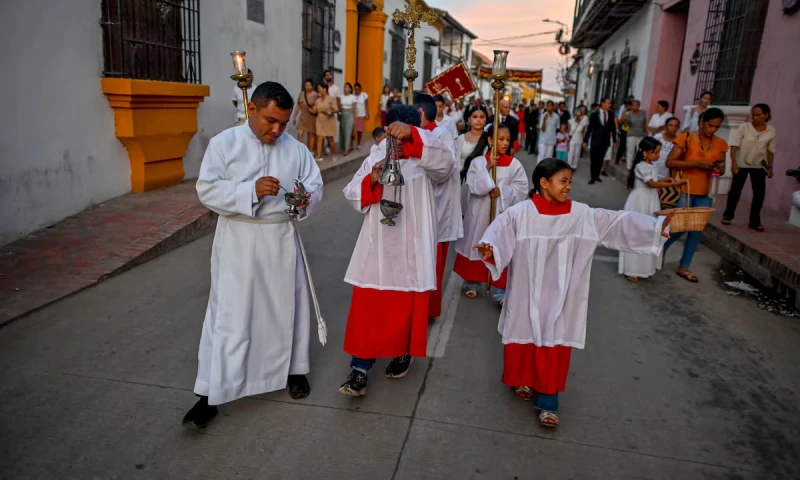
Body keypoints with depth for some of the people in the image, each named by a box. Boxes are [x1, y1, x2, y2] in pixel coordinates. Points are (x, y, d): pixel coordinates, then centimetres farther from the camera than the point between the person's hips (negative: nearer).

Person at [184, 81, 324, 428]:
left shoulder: (296, 149, 3)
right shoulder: (224, 143, -5)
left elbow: (315, 185, 5)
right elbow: (207, 190, -11)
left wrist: (307, 197, -19)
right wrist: (251, 190, -25)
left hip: (282, 239, 3)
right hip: (238, 242, -3)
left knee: (287, 307, 14)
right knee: (229, 314, 0)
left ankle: (293, 368, 36)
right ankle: (211, 393, 10)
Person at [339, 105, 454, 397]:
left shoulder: (425, 164, -1)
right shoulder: (373, 160, 8)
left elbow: (445, 161, -24)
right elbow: (351, 193, 4)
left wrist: (411, 133, -36)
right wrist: (372, 180, -17)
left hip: (411, 250, -2)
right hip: (376, 249, 2)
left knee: (407, 308, 11)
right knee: (366, 309, 1)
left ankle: (404, 354, 36)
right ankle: (359, 369, 8)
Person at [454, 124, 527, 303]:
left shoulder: (514, 164, -1)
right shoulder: (478, 162, -3)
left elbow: (521, 188, -5)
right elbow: (474, 187, -13)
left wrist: (502, 191, -17)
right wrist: (488, 168, -19)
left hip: (503, 213, 0)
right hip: (479, 212, 1)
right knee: (476, 247, 12)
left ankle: (502, 290, 10)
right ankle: (472, 283, 30)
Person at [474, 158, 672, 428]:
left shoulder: (583, 215, -2)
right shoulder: (520, 213, -11)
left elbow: (620, 222, -4)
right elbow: (499, 231, -19)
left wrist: (657, 226, -11)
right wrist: (489, 247, -41)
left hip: (559, 296, 2)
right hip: (527, 293, -1)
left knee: (554, 347, 5)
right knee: (525, 338, 14)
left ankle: (547, 402, 18)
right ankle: (523, 380, 40)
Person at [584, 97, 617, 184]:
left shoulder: (611, 115, 4)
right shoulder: (595, 114, -1)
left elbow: (613, 128, 9)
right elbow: (589, 128, 0)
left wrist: (614, 140, 6)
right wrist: (586, 141, -2)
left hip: (605, 140, 2)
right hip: (595, 140, -2)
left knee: (600, 159, 6)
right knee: (594, 159, 0)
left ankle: (597, 175, 17)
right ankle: (593, 177, 5)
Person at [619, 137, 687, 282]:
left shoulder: (651, 166, 10)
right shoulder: (641, 166, -18)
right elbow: (652, 184, -24)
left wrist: (664, 179, 2)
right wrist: (674, 183, -25)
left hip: (650, 204, 9)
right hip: (639, 205, -9)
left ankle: (643, 267, 23)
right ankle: (631, 270, 1)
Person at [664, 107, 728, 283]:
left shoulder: (720, 144, 6)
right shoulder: (687, 138, -7)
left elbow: (722, 169, 15)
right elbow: (670, 162, -12)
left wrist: (720, 168, -9)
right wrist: (696, 163, -20)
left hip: (705, 193, 5)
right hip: (685, 190, -5)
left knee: (697, 230, 6)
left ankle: (683, 267, 17)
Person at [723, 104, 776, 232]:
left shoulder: (771, 131, -4)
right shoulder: (744, 127, -13)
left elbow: (770, 151, 5)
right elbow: (734, 146, -14)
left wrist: (770, 167, 3)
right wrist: (733, 163, -22)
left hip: (759, 166, 2)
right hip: (741, 164, -2)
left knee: (760, 193, -2)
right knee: (735, 190, 4)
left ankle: (755, 221, 6)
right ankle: (727, 216, 19)